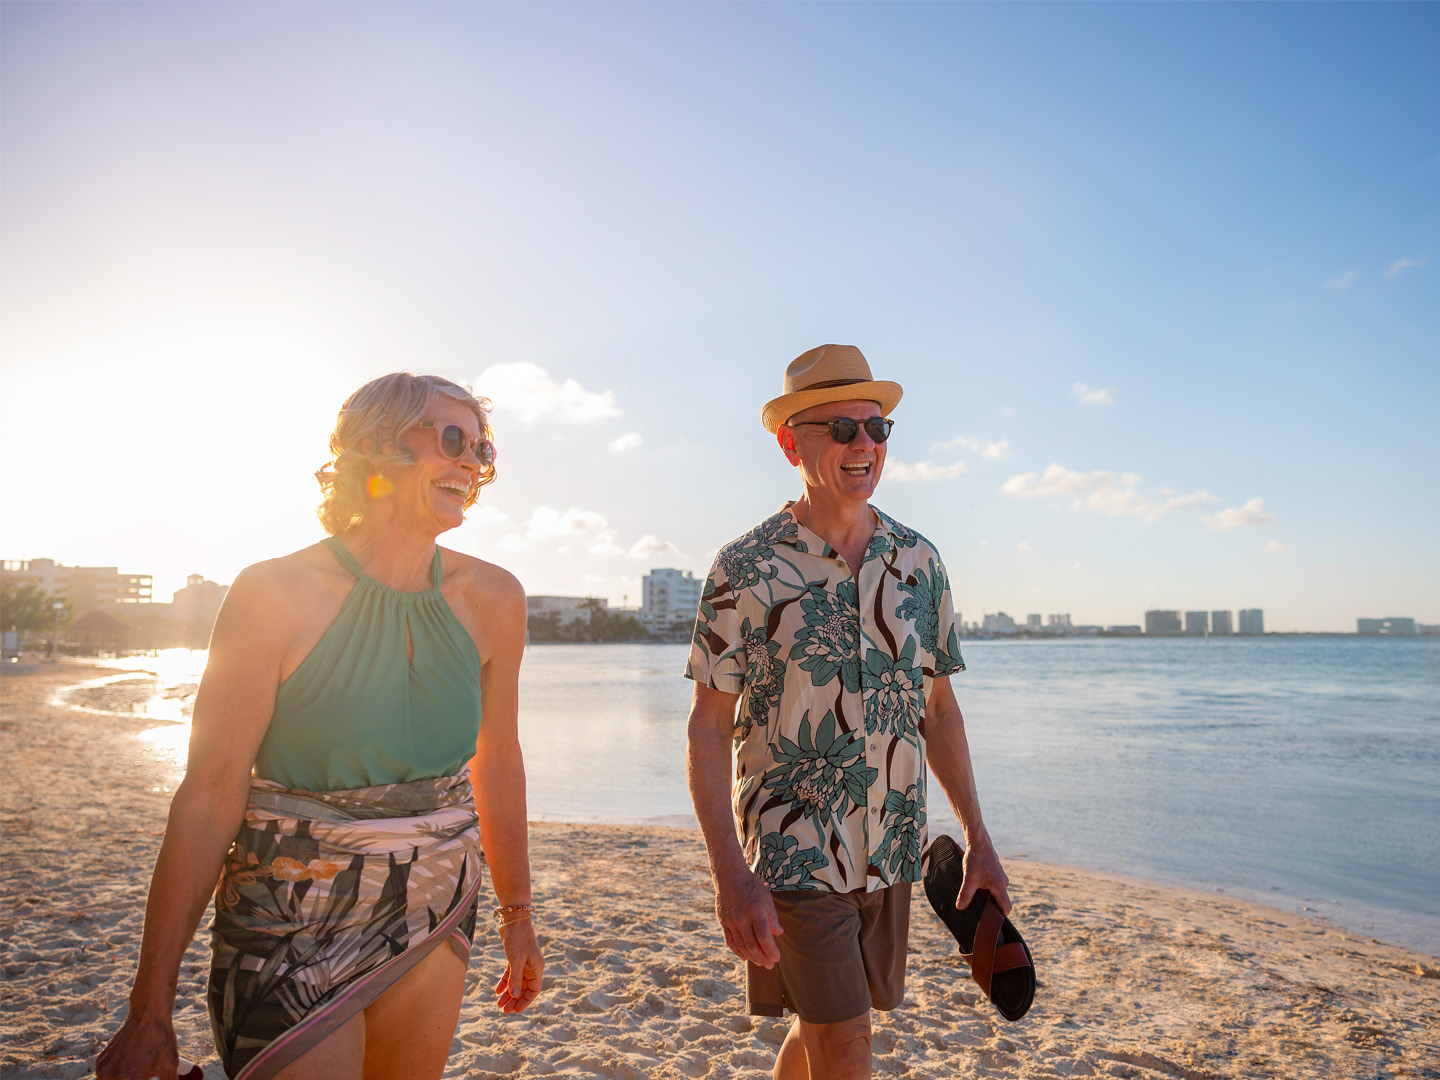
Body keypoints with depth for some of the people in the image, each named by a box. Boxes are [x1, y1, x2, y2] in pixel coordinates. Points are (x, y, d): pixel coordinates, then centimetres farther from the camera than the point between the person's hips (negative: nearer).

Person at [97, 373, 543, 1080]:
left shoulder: (491, 598, -4)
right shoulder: (277, 593, -15)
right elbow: (209, 797, -13)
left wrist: (516, 914, 13)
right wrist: (150, 1011, -8)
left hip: (433, 908, 4)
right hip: (294, 920, -3)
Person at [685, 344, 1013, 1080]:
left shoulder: (918, 562, 2)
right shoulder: (744, 570, -11)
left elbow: (938, 709, 9)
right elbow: (708, 727, -10)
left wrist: (977, 838, 8)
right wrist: (729, 875, -18)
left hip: (891, 849, 5)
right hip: (793, 848, -4)